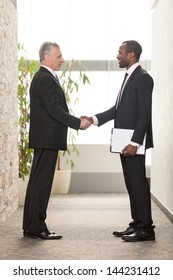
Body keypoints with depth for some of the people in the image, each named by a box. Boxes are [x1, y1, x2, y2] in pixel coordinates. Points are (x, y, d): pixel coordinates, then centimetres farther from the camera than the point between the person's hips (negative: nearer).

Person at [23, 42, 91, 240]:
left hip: (44, 138, 11)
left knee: (37, 182, 12)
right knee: (42, 182, -6)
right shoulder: (46, 79, -15)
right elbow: (55, 109, -21)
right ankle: (36, 227, -1)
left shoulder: (43, 77, 18)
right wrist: (78, 123, -15)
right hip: (47, 138, -11)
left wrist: (77, 121, 12)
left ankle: (30, 227, 18)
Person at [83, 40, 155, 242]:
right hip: (124, 141, 9)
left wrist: (135, 142, -23)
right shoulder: (129, 77, 17)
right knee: (131, 183, 13)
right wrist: (95, 119, 7)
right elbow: (118, 108, 17)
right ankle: (137, 224, 21)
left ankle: (146, 228, 2)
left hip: (134, 141, -9)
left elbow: (144, 113, -18)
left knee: (138, 183, -5)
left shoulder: (143, 78, -12)